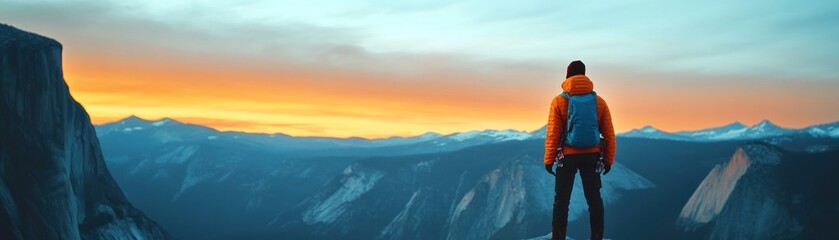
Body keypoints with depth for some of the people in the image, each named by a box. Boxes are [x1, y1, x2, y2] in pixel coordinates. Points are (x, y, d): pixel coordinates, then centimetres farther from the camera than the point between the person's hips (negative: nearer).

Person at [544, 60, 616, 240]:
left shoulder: (559, 101, -8)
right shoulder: (599, 101, 0)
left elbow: (553, 134, -10)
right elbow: (609, 134, 1)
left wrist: (549, 159, -3)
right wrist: (609, 159, 10)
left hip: (567, 156, -2)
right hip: (592, 156, 2)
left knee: (561, 200, 7)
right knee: (594, 199, 12)